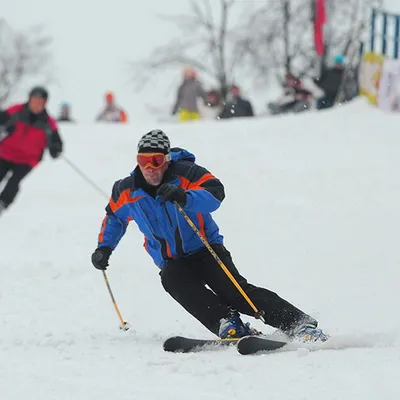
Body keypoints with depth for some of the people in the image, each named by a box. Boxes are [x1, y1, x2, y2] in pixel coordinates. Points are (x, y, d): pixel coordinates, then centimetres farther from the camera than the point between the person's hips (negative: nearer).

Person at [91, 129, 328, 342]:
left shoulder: (186, 174, -15)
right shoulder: (126, 192, 0)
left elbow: (215, 194, -33)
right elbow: (114, 217, 22)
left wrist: (185, 198, -49)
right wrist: (104, 246, 12)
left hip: (206, 249, -3)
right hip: (172, 263, 3)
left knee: (234, 290, -24)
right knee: (173, 282, -32)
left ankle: (299, 324, -28)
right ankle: (227, 323, -45)